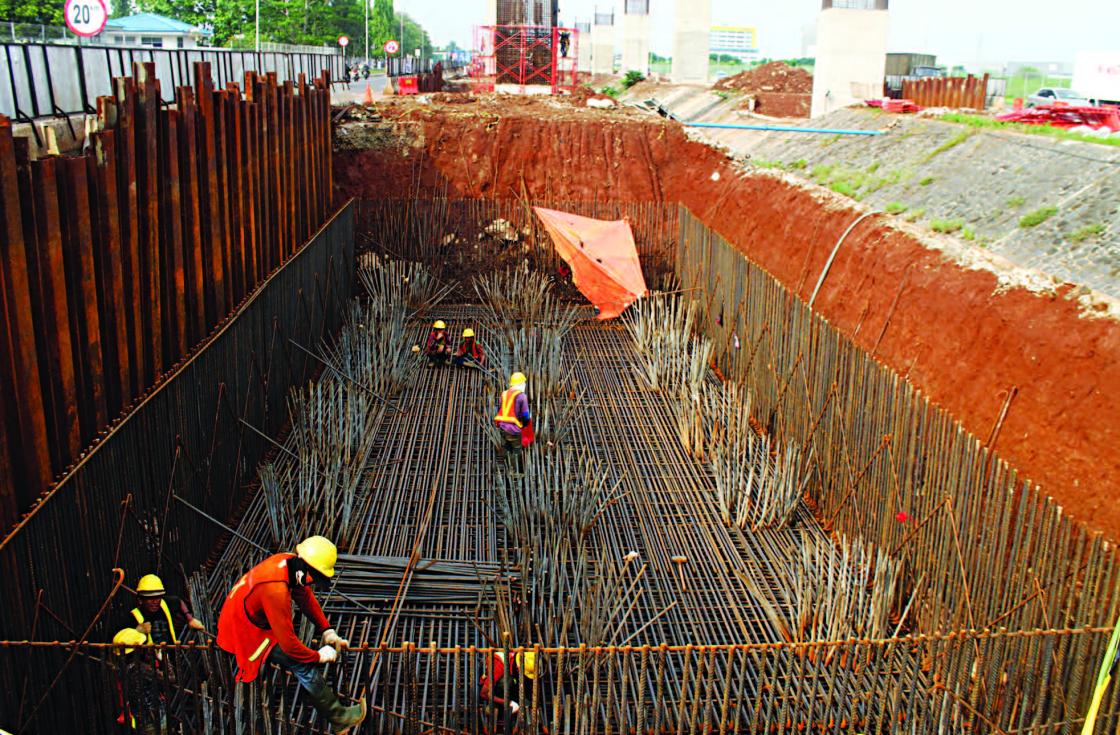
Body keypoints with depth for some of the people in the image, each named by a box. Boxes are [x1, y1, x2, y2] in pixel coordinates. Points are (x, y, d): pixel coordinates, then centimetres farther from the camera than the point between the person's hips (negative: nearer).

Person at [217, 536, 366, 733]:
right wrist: (318, 656, -17)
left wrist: (327, 631, 1)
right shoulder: (276, 590, -36)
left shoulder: (289, 562, -11)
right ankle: (338, 717, -4)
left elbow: (307, 598, 5)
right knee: (303, 664, -13)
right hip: (246, 635, -9)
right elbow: (288, 643, -31)